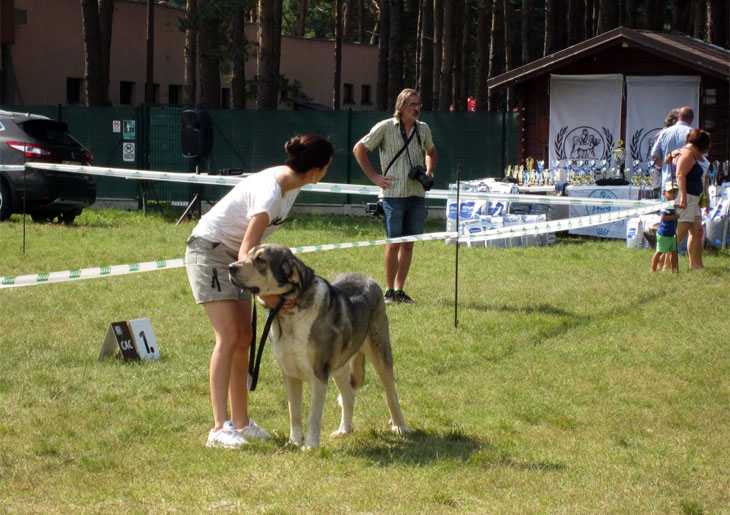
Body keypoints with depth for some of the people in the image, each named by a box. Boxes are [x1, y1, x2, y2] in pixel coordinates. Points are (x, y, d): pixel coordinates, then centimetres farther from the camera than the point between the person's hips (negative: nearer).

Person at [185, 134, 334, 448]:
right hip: (208, 249, -9)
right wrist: (267, 295, -38)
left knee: (243, 338, 6)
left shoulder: (292, 183, -4)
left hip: (233, 254, 9)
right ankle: (219, 429, -19)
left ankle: (241, 422, 12)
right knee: (229, 336, -17)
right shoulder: (270, 192, -32)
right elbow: (246, 253, -34)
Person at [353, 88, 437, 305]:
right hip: (393, 194, -5)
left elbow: (430, 152, 31)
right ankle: (389, 290, 4)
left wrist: (429, 173, 13)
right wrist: (374, 176, -2)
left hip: (417, 194, 5)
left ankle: (400, 290, 13)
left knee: (409, 244, 5)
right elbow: (359, 149, 2)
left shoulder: (423, 129, 11)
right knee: (394, 243, -7)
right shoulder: (385, 127, -3)